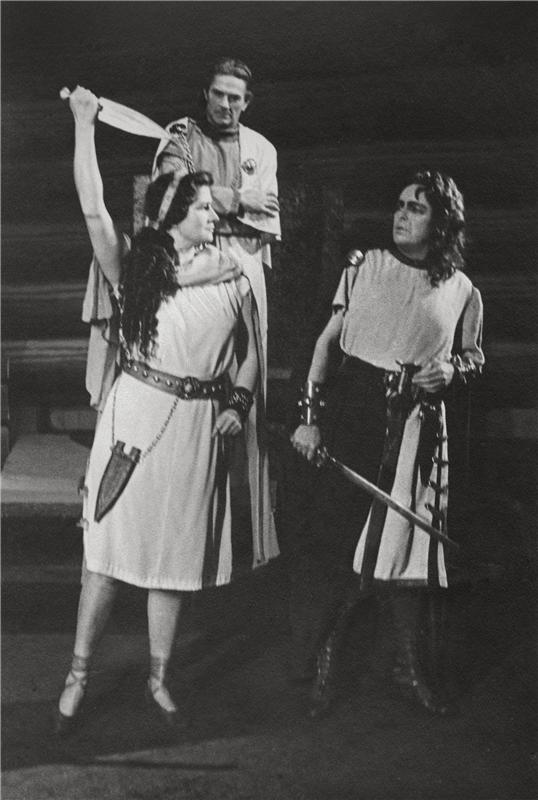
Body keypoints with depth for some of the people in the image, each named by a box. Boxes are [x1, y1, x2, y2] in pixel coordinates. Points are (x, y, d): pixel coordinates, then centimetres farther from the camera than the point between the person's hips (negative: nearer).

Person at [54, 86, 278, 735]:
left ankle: (158, 677, 24)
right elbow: (93, 210, -15)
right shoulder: (133, 266, -2)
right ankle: (77, 677, 13)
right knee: (109, 547, 0)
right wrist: (84, 122, -13)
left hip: (201, 425, 3)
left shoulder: (232, 278, 6)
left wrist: (238, 404, -1)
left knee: (174, 554, 10)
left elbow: (250, 352, 16)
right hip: (138, 414, -2)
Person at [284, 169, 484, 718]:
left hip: (414, 425, 1)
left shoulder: (461, 291, 4)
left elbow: (474, 358, 16)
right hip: (351, 411, 0)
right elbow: (327, 341, 2)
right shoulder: (364, 266, 3)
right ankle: (324, 660, 15)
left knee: (403, 540, 4)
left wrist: (452, 369, -8)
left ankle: (409, 666, 19)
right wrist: (309, 416, -4)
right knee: (337, 538, 0)